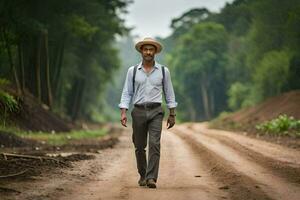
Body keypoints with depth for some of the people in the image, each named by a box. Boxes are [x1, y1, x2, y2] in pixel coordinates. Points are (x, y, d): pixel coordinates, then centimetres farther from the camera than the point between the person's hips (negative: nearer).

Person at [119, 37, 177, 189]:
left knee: (154, 144, -15)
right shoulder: (132, 71, 5)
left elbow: (169, 93, 10)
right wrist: (123, 113, -7)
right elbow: (126, 93, 4)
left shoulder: (163, 71, 5)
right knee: (140, 147, 7)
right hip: (138, 111, 1)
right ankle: (142, 175, 25)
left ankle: (151, 178, -17)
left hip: (156, 112, -1)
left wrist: (172, 114, 7)